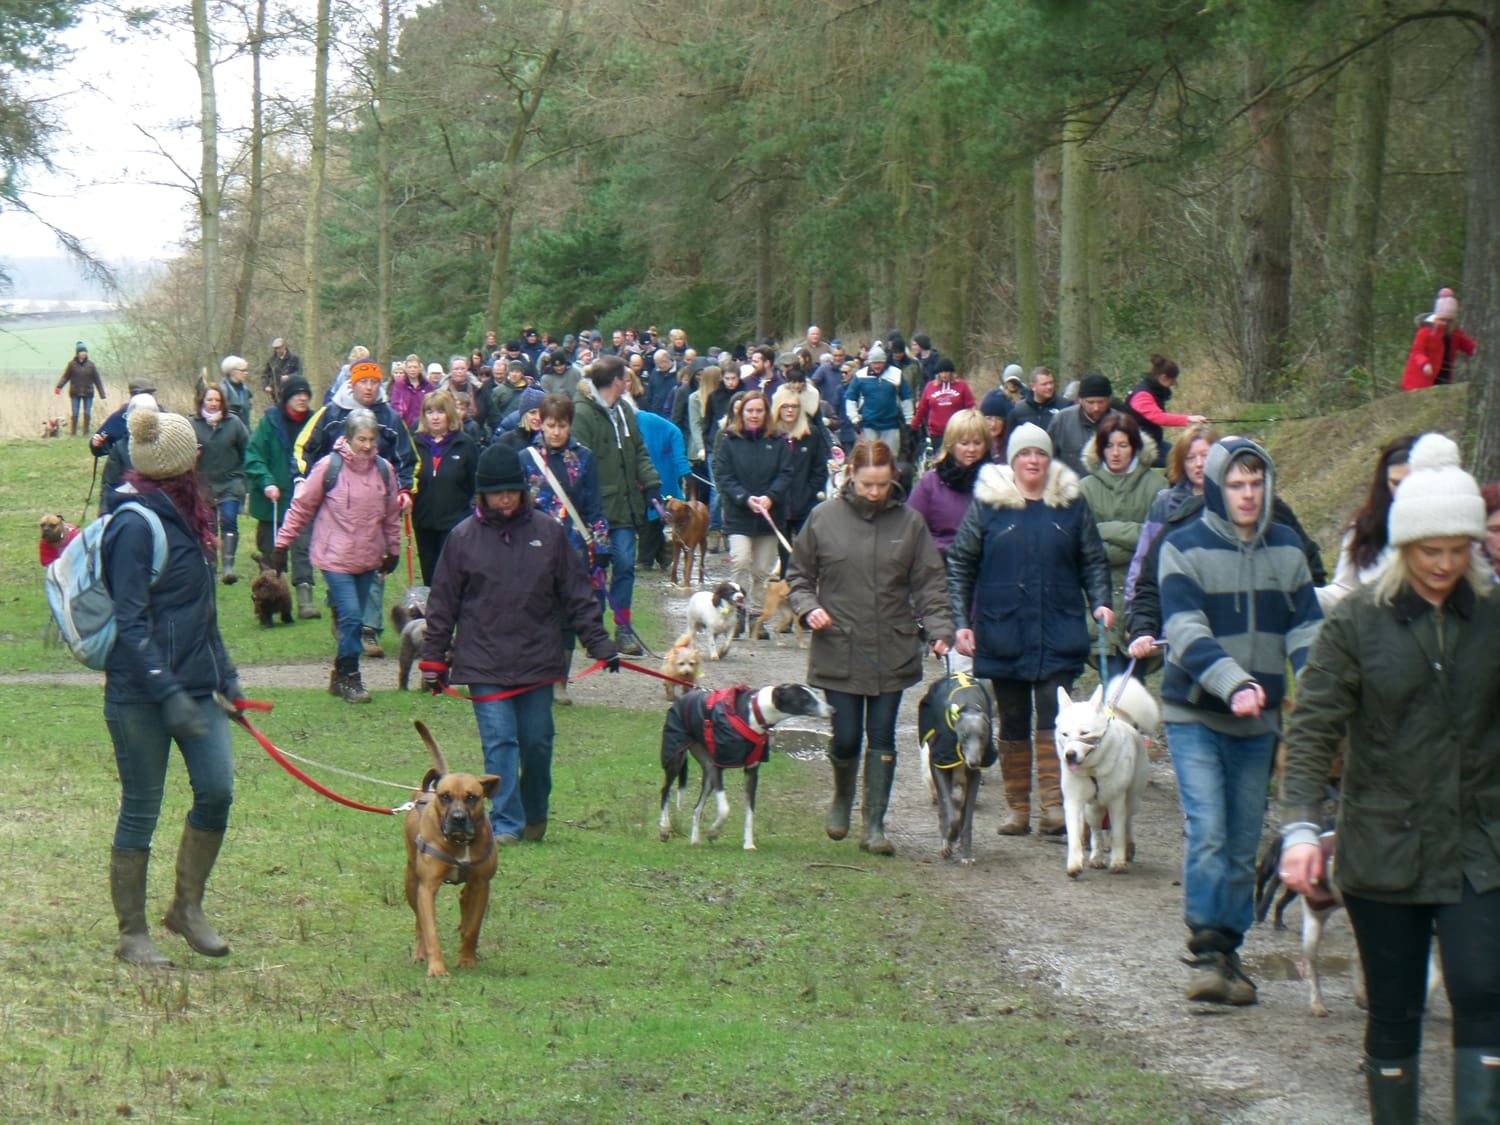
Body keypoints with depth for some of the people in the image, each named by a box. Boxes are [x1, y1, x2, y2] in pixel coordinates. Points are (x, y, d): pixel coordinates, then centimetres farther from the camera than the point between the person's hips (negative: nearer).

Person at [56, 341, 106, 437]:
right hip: (75, 393, -1)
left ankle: (86, 433, 12)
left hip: (88, 393, 1)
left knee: (87, 414, 3)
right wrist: (59, 386, -21)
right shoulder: (72, 364, -4)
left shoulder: (90, 364, 0)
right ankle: (73, 433, 6)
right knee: (75, 414, -2)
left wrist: (102, 394, 1)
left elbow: (97, 379, 3)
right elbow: (65, 377, -3)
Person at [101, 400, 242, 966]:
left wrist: (224, 672, 19)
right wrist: (168, 692, -24)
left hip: (193, 685, 8)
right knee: (141, 811, 1)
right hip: (140, 696, -8)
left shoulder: (184, 517, 13)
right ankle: (132, 935, 11)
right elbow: (130, 622, -19)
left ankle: (188, 906, 17)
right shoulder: (135, 526, -15)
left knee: (217, 790, -1)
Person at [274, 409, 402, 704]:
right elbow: (301, 506, -1)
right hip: (335, 557, -5)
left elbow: (391, 514, 17)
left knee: (353, 621, 9)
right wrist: (282, 544, 0)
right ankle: (349, 677, 0)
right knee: (351, 617, -12)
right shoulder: (329, 467, -9)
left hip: (368, 559, 5)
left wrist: (393, 551, 23)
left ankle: (342, 676, 21)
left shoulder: (384, 470, 4)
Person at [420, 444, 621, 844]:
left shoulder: (547, 531, 2)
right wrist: (433, 660, 5)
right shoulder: (464, 537, 0)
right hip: (484, 662, -1)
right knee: (499, 742, -8)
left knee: (537, 742, 7)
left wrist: (601, 646, 4)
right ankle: (505, 824, -4)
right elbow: (443, 603, 6)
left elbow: (577, 595, 7)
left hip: (538, 658, 1)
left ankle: (535, 816, 27)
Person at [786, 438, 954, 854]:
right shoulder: (824, 518, 0)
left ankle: (874, 825, 11)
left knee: (882, 739, 3)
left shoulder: (909, 521, 2)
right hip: (838, 651, -1)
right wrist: (808, 607, -10)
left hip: (893, 652, 1)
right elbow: (799, 575, 9)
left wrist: (940, 629, -9)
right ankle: (842, 798, 32)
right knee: (845, 738, 1)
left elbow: (927, 584, 4)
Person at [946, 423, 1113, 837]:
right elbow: (960, 565, 5)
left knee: (1055, 718, -9)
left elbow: (1093, 561, 13)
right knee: (1013, 723, 8)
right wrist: (961, 622, -2)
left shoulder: (1071, 504, 7)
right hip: (1003, 635, 0)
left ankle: (1054, 806, -11)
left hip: (1058, 635, 0)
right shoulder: (987, 503, 3)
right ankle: (1016, 806, 15)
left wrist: (1100, 603, -4)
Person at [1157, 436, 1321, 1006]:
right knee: (1208, 832, -16)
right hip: (1195, 716, -4)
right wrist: (1234, 683, -33)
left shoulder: (1286, 549, 7)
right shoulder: (1184, 547, -7)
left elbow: (1305, 626, 5)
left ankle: (1229, 950, 19)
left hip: (1258, 722, 4)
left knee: (1244, 844, 9)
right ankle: (1206, 952, -10)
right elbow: (1186, 632, -18)